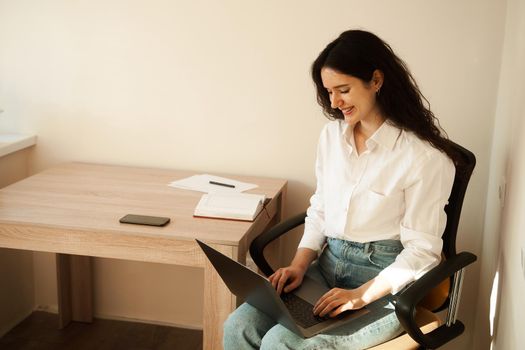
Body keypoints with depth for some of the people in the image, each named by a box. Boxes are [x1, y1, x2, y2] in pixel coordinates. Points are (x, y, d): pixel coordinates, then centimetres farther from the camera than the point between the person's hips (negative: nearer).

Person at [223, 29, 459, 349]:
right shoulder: (333, 135, 6)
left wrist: (360, 295, -21)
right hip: (328, 264, 6)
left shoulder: (425, 157, -14)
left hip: (385, 282, -6)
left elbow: (422, 251, -11)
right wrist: (299, 264, -2)